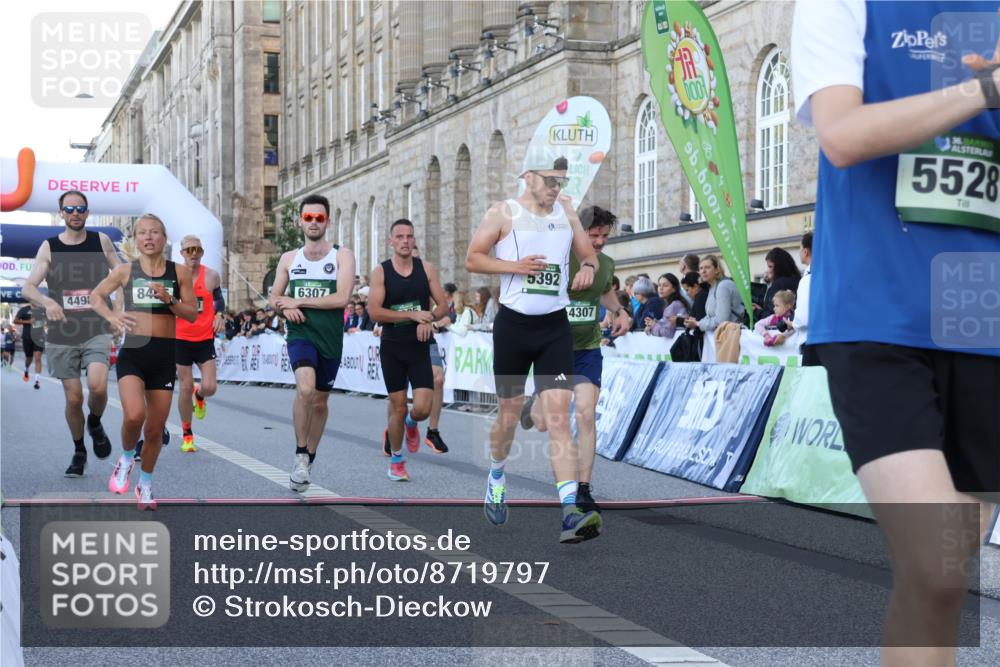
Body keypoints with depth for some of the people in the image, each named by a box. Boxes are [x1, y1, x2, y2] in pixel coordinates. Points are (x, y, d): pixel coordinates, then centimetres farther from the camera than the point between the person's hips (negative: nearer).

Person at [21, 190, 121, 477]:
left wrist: (118, 304, -3)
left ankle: (95, 424, 11)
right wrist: (47, 302, -27)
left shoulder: (102, 241, 3)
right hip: (62, 335, 0)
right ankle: (79, 452, 23)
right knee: (73, 398, 1)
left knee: (98, 386, -22)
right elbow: (28, 287, -7)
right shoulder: (49, 247, 0)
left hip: (96, 332, 0)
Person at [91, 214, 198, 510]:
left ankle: (145, 484, 29)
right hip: (132, 352, -1)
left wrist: (168, 299, -14)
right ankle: (127, 458, 8)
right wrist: (111, 316, -5)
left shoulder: (179, 272, 3)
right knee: (134, 415, -24)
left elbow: (193, 314, 4)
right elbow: (95, 296, 15)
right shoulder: (125, 271, 2)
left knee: (155, 427, 7)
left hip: (165, 355, 2)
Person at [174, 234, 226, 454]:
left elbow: (219, 299, 16)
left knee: (210, 387, -9)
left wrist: (220, 316, -1)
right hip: (181, 339, -1)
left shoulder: (211, 275, 0)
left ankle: (199, 396, 31)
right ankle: (187, 434, 17)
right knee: (185, 388, 1)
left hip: (205, 339, 1)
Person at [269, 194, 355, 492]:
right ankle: (300, 454, -13)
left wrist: (298, 301, -12)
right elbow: (274, 299, 14)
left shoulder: (342, 256, -1)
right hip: (300, 334, 0)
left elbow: (341, 298, -13)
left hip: (330, 338, 0)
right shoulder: (289, 258, 9)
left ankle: (310, 457, 32)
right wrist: (285, 307, -10)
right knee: (305, 388, -26)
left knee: (320, 401, 12)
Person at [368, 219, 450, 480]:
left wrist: (429, 319, -18)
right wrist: (412, 315, -19)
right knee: (398, 407, 3)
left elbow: (443, 305, 3)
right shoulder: (380, 272, -4)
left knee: (422, 408, -9)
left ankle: (411, 423, 28)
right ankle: (396, 461, 22)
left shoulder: (427, 269, 2)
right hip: (392, 348, -1)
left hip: (420, 346, 1)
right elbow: (374, 312, -13)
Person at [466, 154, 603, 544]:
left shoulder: (566, 210, 8)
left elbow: (588, 253, 18)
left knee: (558, 416, -11)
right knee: (510, 414, 11)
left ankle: (571, 512, -21)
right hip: (513, 325, -2)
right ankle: (496, 478, 42)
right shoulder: (504, 213, -2)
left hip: (555, 326, 2)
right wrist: (515, 266, -17)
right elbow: (473, 259, -2)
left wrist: (588, 267, -6)